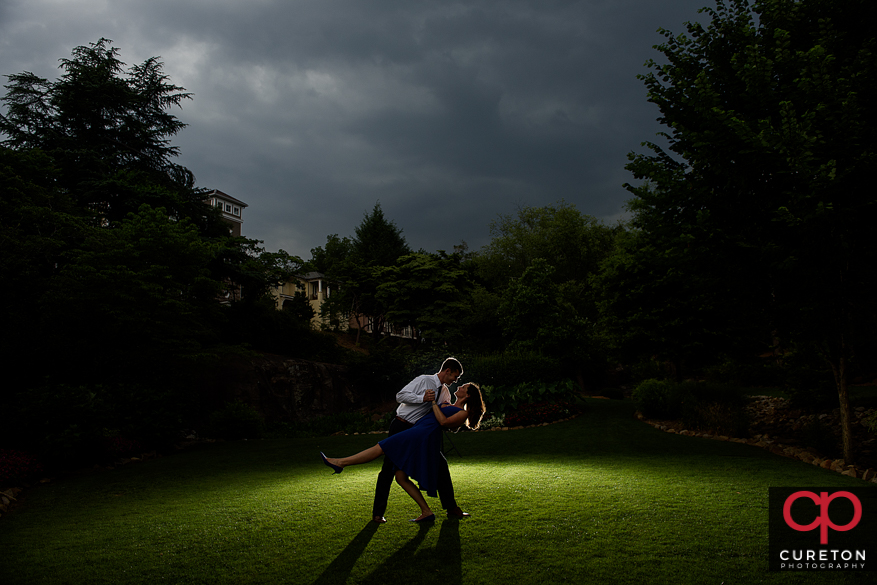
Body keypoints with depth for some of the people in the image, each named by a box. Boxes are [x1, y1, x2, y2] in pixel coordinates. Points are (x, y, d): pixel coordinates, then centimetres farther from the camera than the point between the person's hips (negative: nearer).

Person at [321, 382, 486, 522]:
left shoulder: (463, 413, 5)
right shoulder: (448, 406, 31)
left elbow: (443, 422, -10)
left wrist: (434, 404, -2)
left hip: (424, 435, -9)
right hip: (416, 434, 9)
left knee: (381, 448, -13)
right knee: (401, 477, 1)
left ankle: (341, 462, -12)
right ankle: (426, 512, 2)